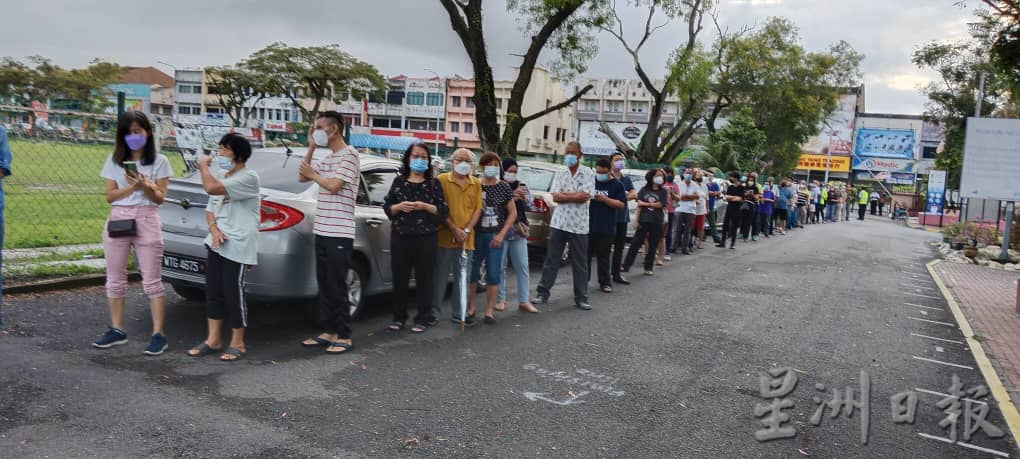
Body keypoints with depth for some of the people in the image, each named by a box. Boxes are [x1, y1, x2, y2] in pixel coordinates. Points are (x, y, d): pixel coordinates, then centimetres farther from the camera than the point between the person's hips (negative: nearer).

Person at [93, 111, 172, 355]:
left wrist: (145, 185, -18)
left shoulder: (159, 161, 2)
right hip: (117, 220, 3)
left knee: (152, 281, -3)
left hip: (147, 221, -3)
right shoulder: (114, 161, 9)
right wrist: (132, 186, -12)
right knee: (115, 279, 8)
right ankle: (117, 330, 20)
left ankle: (157, 334, -1)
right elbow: (110, 196, 3)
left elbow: (159, 198, 1)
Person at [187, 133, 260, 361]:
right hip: (216, 243, 8)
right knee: (213, 291, 11)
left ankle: (237, 344, 10)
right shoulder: (220, 175, 16)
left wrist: (203, 166, -6)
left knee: (233, 293, -3)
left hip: (237, 246, -8)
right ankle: (213, 340, 21)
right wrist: (214, 229, -2)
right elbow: (210, 209, 19)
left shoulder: (248, 178, -12)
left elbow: (212, 188, -24)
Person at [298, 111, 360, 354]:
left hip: (339, 233, -9)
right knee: (324, 285, 11)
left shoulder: (349, 154, -9)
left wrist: (313, 174, -1)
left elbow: (333, 185, -17)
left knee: (337, 287, -5)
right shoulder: (326, 158, 17)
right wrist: (311, 148, 8)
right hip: (322, 231, 9)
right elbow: (302, 177, 14)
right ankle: (328, 331, 19)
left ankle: (344, 336, 2)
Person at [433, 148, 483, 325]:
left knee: (462, 277, 10)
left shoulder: (476, 184, 9)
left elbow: (478, 209, 5)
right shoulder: (442, 180, -1)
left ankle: (459, 313, 20)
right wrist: (454, 229, -13)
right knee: (440, 277, 3)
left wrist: (466, 230, -8)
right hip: (444, 237, -3)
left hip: (466, 239, 3)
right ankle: (434, 311, 14)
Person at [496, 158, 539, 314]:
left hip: (519, 232, 4)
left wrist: (524, 197, -15)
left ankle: (524, 301, 10)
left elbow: (529, 205, 5)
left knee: (523, 267, 4)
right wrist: (511, 198, -24)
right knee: (500, 267, 4)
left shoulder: (522, 186, 8)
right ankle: (500, 299, 17)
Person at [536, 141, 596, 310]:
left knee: (580, 264, 6)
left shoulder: (588, 173, -2)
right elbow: (555, 197, -4)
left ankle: (581, 298, 14)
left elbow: (585, 197, -14)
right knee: (551, 260, 7)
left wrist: (564, 194, -9)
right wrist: (575, 196, -12)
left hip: (579, 225, -2)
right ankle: (543, 293, 15)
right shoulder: (560, 173, 6)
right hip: (558, 223, 2)